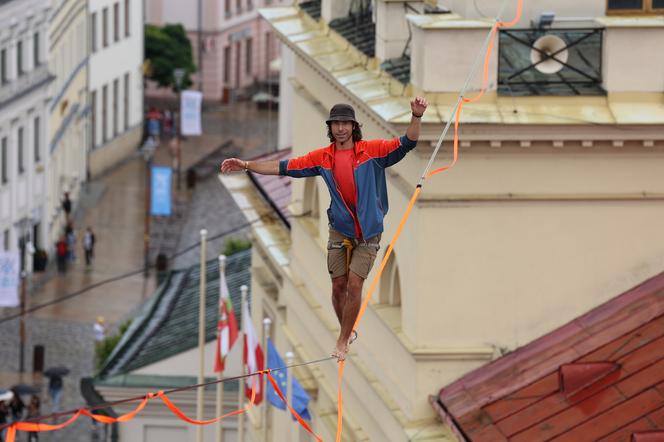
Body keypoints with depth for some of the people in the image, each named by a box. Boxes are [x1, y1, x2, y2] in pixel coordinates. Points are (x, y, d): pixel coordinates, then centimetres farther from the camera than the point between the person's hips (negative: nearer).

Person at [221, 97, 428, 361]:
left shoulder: (372, 151, -7)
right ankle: (348, 332, 28)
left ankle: (343, 341, 2)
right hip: (339, 230, 3)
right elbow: (285, 168, 6)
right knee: (339, 285, 5)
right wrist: (246, 166, 3)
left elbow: (406, 144, -13)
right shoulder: (322, 158, 2)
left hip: (368, 232, -3)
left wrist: (416, 117, -31)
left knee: (354, 284, -10)